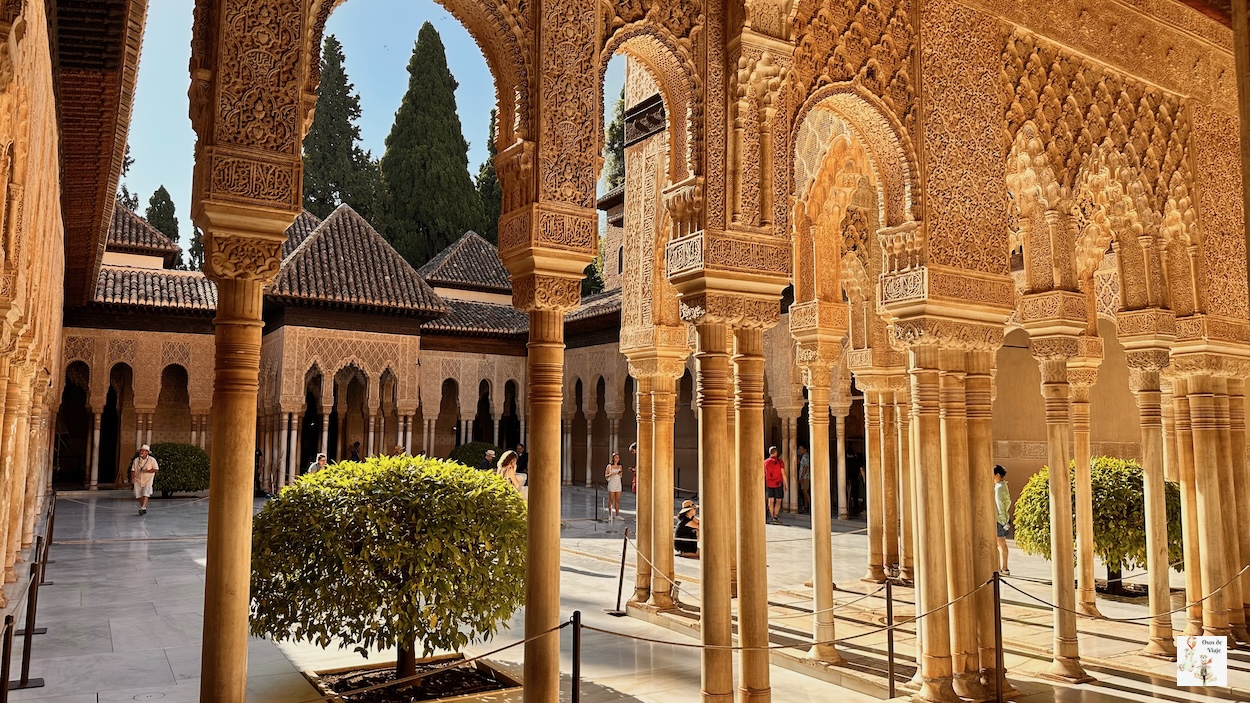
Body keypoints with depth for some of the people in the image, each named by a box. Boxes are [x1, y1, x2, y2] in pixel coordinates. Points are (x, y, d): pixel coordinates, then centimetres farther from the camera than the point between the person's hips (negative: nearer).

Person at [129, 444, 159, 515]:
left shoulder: (152, 460, -3)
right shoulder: (136, 460, 7)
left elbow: (156, 469, -5)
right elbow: (133, 470, 8)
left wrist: (147, 471, -17)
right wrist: (132, 478, -5)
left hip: (148, 480, -4)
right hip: (138, 480, 4)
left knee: (145, 494, -19)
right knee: (138, 495, 5)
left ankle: (143, 508, -23)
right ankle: (144, 509, 19)